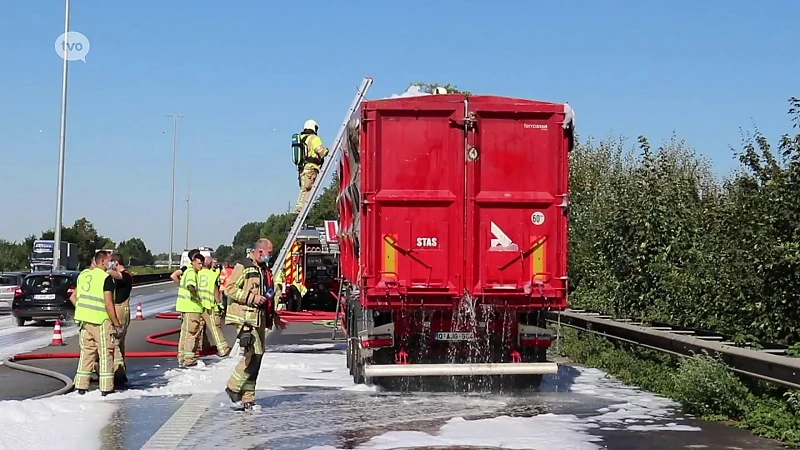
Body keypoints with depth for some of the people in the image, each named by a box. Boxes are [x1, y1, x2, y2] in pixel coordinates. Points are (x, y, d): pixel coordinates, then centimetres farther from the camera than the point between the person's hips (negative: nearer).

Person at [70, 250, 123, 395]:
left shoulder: (83, 274, 11)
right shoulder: (106, 278, -12)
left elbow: (73, 297, 15)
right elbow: (108, 304, -16)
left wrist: (83, 311, 17)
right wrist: (117, 325, -10)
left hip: (85, 319, 7)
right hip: (101, 320, -7)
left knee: (86, 352, 14)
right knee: (105, 354, 2)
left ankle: (81, 386, 15)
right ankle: (106, 387, 4)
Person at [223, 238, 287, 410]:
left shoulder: (264, 269, 21)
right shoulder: (243, 267, -6)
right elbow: (230, 289, -12)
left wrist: (274, 317, 26)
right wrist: (252, 298, -17)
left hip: (260, 319, 9)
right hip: (245, 317, -9)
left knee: (256, 357, 6)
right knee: (253, 354, -17)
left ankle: (248, 398, 10)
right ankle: (233, 387, -4)